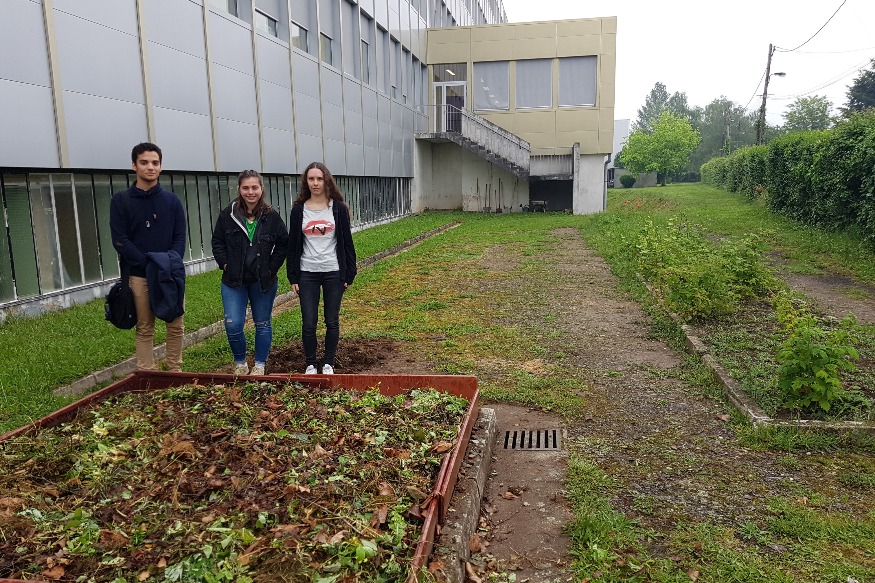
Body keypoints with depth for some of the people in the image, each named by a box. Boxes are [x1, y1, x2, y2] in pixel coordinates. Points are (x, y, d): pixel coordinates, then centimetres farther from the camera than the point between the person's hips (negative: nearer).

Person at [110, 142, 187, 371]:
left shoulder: (172, 200, 9)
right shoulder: (121, 201, 2)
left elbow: (180, 238, 6)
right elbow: (120, 241, -5)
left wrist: (171, 263, -12)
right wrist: (150, 264, -15)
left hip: (171, 274, 2)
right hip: (139, 275, -2)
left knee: (176, 326, 5)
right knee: (144, 329, 3)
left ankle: (175, 371, 17)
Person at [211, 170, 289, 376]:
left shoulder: (271, 216, -5)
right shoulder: (228, 214, -4)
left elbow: (283, 243, 5)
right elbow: (217, 241, 6)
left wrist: (272, 267, -2)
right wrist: (225, 264, -3)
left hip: (263, 281, 0)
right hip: (233, 281, 0)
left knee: (263, 324, 11)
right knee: (233, 325, -5)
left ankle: (260, 365, 26)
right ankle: (240, 363, 19)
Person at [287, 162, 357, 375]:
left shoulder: (338, 208, -1)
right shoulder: (298, 209, 2)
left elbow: (347, 242, 1)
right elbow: (293, 244, 5)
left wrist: (349, 274, -1)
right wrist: (293, 277, 1)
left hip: (333, 273, -1)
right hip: (307, 274, 1)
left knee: (332, 322, 7)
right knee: (308, 324, 2)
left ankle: (328, 364, 22)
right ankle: (310, 365, 20)